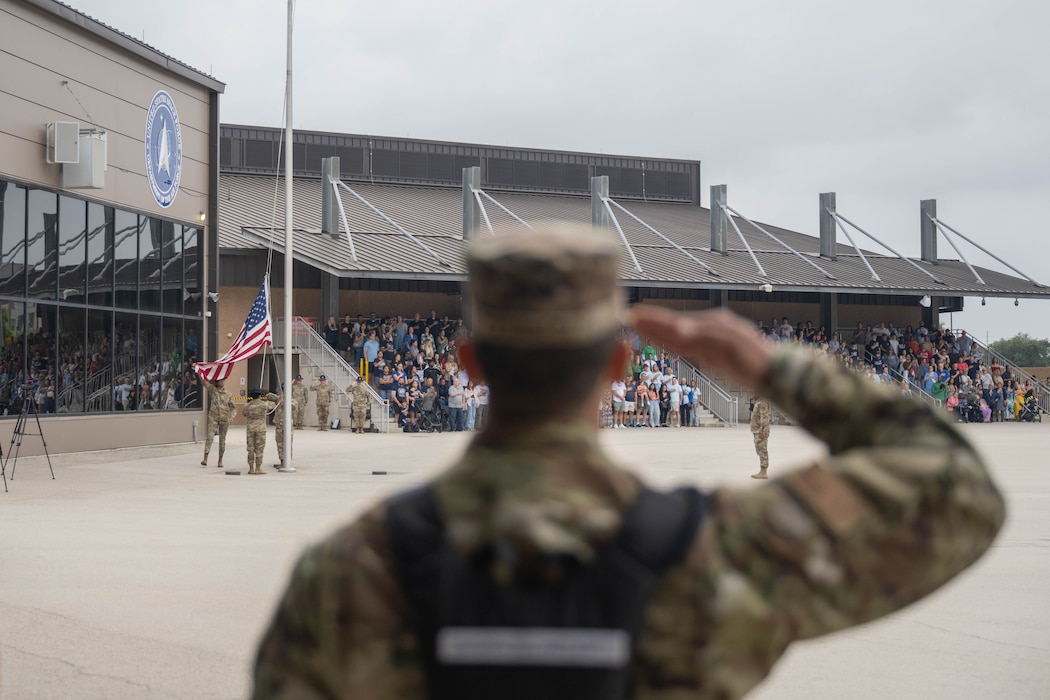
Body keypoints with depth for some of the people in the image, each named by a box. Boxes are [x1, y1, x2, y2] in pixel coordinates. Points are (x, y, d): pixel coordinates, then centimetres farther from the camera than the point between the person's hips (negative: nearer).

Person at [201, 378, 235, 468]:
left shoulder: (228, 395, 9)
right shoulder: (212, 390, 4)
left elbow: (233, 407, 11)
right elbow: (204, 382, -4)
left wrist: (232, 414, -7)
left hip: (225, 418, 3)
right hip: (213, 417, -3)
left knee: (222, 439, 7)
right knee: (210, 437, -16)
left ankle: (220, 460, 16)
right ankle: (205, 459, -23)